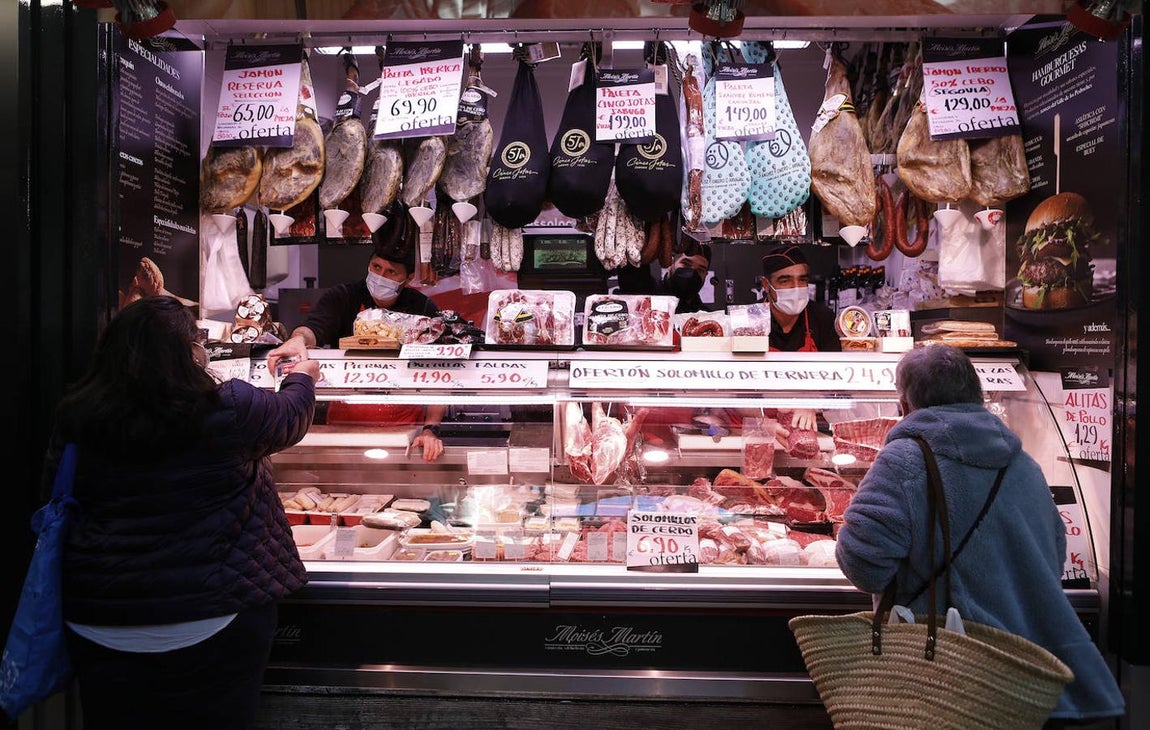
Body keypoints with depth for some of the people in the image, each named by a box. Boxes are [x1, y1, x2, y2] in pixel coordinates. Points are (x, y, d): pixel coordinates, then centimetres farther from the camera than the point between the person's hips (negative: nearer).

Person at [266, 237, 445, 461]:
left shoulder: (424, 309, 0)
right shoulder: (342, 297, 3)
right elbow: (312, 328, -14)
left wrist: (431, 429, -14)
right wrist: (298, 339, -39)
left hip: (406, 426, -1)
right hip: (345, 421, 1)